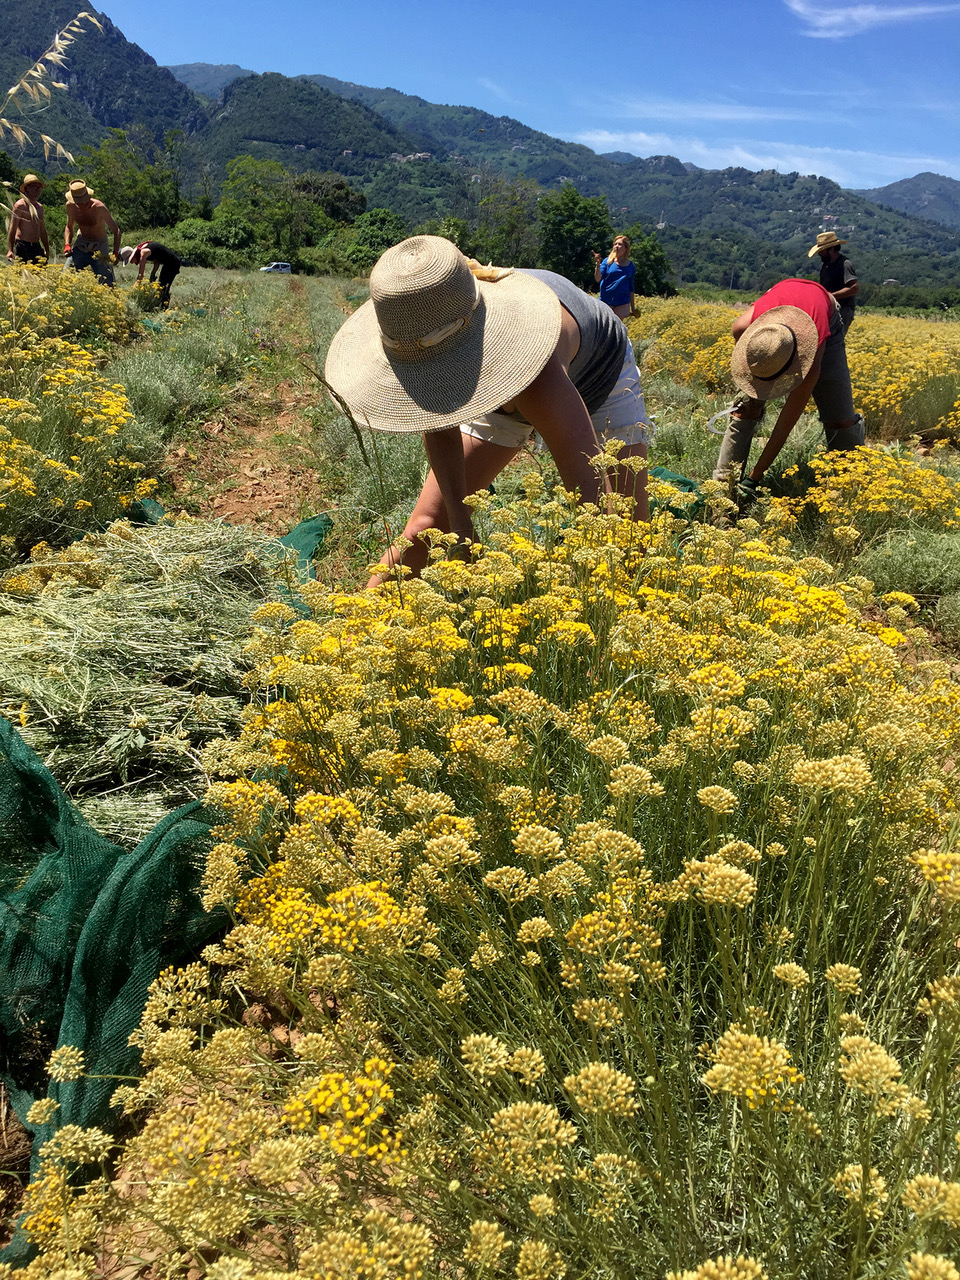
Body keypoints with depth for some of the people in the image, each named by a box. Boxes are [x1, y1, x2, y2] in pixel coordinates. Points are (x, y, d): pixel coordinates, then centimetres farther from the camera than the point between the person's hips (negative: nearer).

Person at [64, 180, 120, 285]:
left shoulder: (99, 207, -21)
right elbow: (69, 227, 10)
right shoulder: (71, 206, -8)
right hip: (80, 246, 4)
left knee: (106, 284, -11)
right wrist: (67, 245, -8)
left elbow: (116, 231, -16)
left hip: (99, 247, -4)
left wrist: (115, 254, -28)